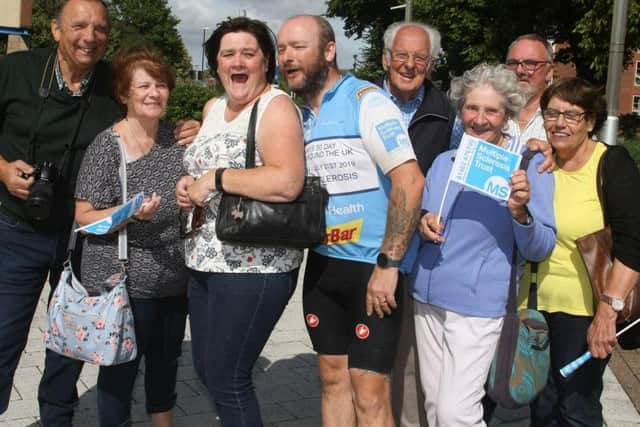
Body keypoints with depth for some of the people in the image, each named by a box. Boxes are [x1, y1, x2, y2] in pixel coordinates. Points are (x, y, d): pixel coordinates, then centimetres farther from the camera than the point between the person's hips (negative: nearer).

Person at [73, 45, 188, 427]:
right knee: (121, 369, 6)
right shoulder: (107, 145, -12)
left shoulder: (177, 137, 4)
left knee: (166, 360, 20)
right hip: (122, 283, -5)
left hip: (175, 280, 6)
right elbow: (84, 217, -12)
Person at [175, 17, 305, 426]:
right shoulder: (213, 108, 13)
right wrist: (190, 186, 5)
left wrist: (215, 178, -21)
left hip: (254, 267, -8)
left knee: (227, 379, -2)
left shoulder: (276, 106, -12)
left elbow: (286, 182, -28)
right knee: (206, 368, 17)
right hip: (205, 262, 9)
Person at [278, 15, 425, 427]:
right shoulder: (300, 116, 12)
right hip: (322, 264, 7)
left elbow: (410, 181, -18)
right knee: (333, 378, 14)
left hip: (372, 267, -7)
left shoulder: (366, 101, -10)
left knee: (369, 393, -4)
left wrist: (387, 264, -21)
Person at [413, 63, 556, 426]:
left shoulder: (530, 164, -7)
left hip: (479, 303, -5)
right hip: (429, 296, 6)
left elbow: (540, 249, -9)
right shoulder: (443, 161, 9)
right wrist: (424, 224, -5)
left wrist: (520, 212, -29)